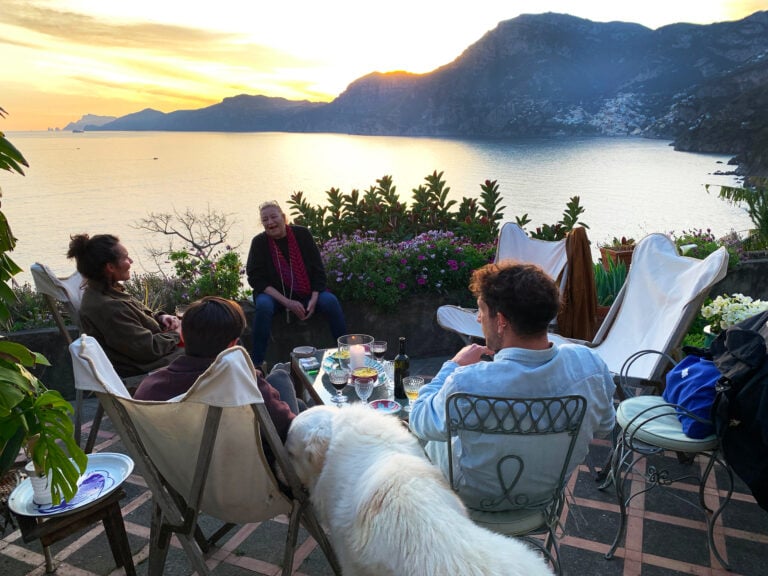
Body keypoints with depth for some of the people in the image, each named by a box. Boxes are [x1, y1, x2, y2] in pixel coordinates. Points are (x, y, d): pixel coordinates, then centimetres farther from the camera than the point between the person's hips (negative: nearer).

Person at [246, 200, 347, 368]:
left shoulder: (302, 234, -2)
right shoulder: (259, 242, -5)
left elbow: (318, 269, 0)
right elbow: (256, 279, -9)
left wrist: (314, 299, -14)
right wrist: (287, 302, -19)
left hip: (306, 293, 1)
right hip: (274, 293, -1)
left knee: (331, 301, -24)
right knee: (263, 306, -33)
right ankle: (256, 364, -24)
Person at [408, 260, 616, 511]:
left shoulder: (468, 383, -40)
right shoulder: (590, 363, -27)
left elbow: (419, 421, -19)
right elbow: (605, 425, -6)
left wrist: (453, 366, -7)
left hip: (479, 497, -4)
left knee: (432, 439, 28)